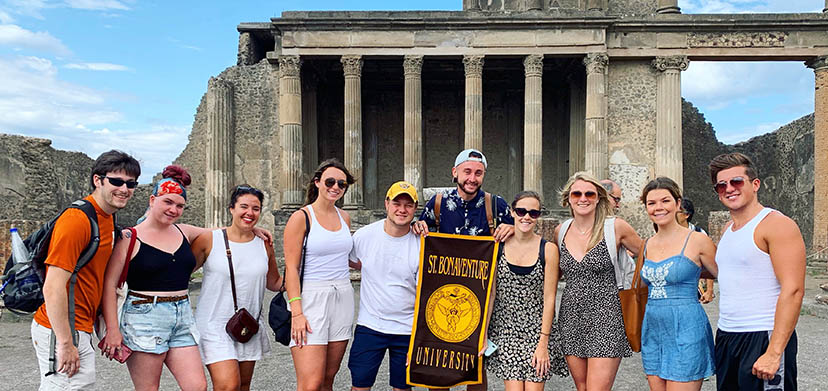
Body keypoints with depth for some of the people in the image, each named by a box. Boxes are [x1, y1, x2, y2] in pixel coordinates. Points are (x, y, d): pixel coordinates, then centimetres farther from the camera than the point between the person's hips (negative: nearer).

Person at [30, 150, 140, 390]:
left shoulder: (108, 219, 11)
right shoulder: (78, 220, -19)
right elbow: (53, 287, -23)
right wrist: (65, 344, -21)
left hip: (80, 329, 10)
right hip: (60, 332, -10)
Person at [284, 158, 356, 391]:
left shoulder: (344, 217, 12)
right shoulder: (301, 217, -6)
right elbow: (291, 268, -10)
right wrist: (297, 313, -16)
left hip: (342, 298, 6)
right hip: (311, 299, -6)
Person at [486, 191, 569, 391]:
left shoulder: (548, 249, -3)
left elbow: (549, 299, -4)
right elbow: (490, 293, 3)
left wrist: (543, 344, -7)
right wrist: (484, 335, 0)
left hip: (537, 331, 0)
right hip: (505, 329, 1)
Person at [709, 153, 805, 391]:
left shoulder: (776, 224, -11)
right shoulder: (728, 229, 14)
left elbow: (793, 290, -18)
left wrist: (774, 352, -22)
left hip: (763, 338, -7)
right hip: (725, 336, 8)